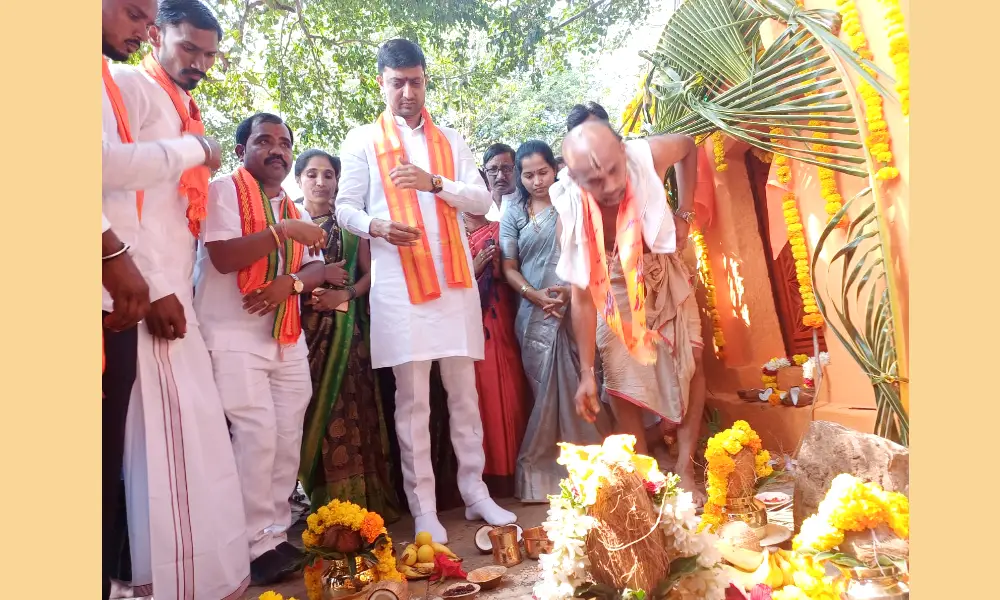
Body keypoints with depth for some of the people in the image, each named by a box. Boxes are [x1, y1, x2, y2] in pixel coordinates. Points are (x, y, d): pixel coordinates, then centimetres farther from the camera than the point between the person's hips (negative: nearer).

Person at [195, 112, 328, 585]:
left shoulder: (293, 207, 17)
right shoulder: (224, 191, -2)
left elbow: (317, 268, 10)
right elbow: (223, 257, -16)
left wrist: (290, 283, -10)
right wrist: (283, 231, -21)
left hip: (287, 337, 6)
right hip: (235, 335, -6)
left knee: (288, 437, 6)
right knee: (258, 434, -11)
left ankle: (279, 533, 19)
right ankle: (260, 544, 3)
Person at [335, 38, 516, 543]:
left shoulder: (451, 140, 16)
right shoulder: (362, 141, 10)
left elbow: (482, 201, 7)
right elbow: (345, 207, 5)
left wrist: (434, 183, -11)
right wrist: (376, 226, -17)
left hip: (455, 280, 3)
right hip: (398, 283, -2)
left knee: (464, 392, 7)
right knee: (412, 398, 0)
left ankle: (475, 492, 19)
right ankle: (423, 507, 11)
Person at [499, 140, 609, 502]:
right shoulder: (513, 215, 11)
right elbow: (509, 268, 7)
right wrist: (536, 295, -10)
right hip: (536, 314, 1)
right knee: (545, 393, 1)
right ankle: (542, 472, 13)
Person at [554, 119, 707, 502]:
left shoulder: (647, 156, -32)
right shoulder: (572, 213, -33)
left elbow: (688, 146, -5)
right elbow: (582, 296, -26)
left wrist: (685, 213, -12)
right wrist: (586, 372, -25)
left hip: (664, 276, 2)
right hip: (615, 288, -1)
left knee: (690, 362, -3)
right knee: (620, 379, -3)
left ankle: (685, 468, 9)